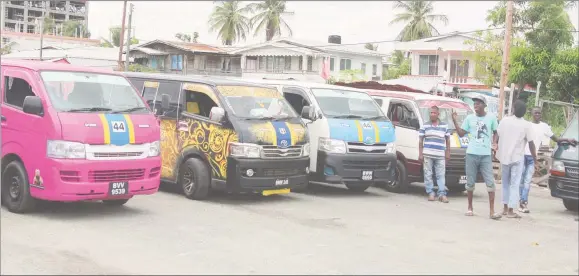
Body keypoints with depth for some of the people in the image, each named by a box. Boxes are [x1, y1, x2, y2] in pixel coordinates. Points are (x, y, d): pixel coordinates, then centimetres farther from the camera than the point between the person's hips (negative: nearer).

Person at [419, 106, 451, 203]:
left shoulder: (444, 126, 11)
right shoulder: (425, 126, 8)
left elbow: (447, 140, 15)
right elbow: (420, 140, 7)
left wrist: (448, 153, 9)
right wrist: (420, 154, 0)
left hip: (440, 155, 1)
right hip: (427, 154, 0)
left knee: (441, 175, -2)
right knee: (428, 174, -1)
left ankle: (442, 194, -1)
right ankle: (430, 193, 6)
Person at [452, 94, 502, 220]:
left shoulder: (491, 117, 3)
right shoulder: (469, 118, 6)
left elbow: (496, 132, 13)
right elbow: (461, 133, 7)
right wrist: (455, 121, -3)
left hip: (486, 155, -1)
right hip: (471, 154, 1)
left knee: (490, 182, -5)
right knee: (470, 182, 7)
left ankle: (492, 211, -3)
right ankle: (470, 208, 19)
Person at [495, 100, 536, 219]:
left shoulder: (505, 120, -1)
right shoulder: (526, 125, -9)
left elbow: (497, 136, 1)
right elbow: (531, 143, -7)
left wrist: (494, 147, 9)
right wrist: (535, 157, 1)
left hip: (504, 157, 3)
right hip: (517, 158, -3)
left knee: (505, 183, 16)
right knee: (514, 184, 0)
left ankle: (505, 208, 21)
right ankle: (511, 211, -3)